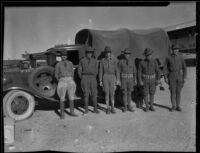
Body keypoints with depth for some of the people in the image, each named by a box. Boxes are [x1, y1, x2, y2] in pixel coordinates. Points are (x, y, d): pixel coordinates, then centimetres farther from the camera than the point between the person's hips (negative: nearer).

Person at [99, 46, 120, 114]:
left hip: (112, 78, 0)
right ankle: (108, 108, 9)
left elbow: (116, 70, 2)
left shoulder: (114, 60, 2)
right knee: (107, 93, -1)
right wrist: (100, 81, -2)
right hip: (105, 78, 0)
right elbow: (100, 71, 2)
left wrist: (118, 80, -4)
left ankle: (112, 108, 11)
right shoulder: (102, 61, 2)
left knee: (112, 93, 0)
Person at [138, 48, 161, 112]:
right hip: (145, 79, -1)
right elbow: (139, 72, -6)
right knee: (146, 93, 1)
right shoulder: (142, 62, -9)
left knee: (152, 93, 5)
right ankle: (147, 106, 14)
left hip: (152, 79, 1)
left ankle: (151, 106, 18)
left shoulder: (154, 62, -5)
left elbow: (158, 71, -2)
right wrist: (140, 81, -14)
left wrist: (158, 79, -11)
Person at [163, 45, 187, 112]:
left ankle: (178, 106, 14)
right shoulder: (168, 58, -1)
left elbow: (184, 68, 5)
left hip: (179, 76, 1)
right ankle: (173, 106, 12)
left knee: (178, 92, 4)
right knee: (172, 92, 0)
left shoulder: (181, 58, 4)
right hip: (171, 76, -1)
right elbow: (165, 68, 0)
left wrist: (184, 77, -3)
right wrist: (165, 78, -7)